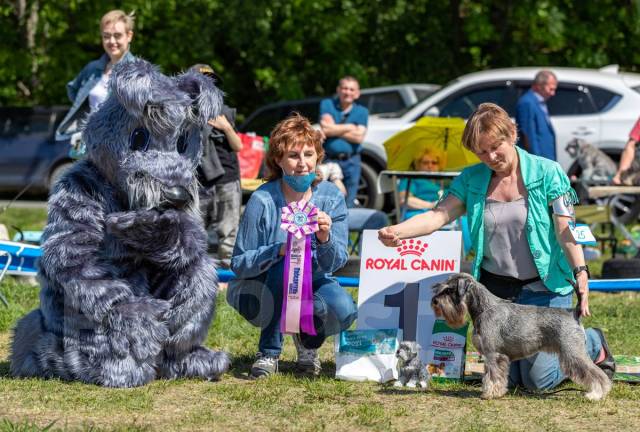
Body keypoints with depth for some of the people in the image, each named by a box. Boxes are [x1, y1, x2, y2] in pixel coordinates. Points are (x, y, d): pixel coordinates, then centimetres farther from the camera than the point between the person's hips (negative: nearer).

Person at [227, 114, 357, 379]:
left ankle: (308, 341, 9)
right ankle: (269, 353, -16)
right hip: (260, 290, -3)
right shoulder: (263, 201, -19)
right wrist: (279, 250, -34)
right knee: (286, 264, -34)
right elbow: (239, 265, -16)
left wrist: (325, 239, -33)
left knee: (343, 310, -28)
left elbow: (335, 263, -10)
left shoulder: (331, 197, -10)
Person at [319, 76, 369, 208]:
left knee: (348, 205, 3)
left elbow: (359, 137, -7)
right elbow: (326, 129, -10)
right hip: (329, 161, -1)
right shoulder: (327, 104, 6)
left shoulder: (362, 112, 8)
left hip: (351, 162, 1)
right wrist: (349, 127, -4)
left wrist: (335, 130, -6)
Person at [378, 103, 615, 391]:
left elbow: (565, 229, -14)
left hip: (542, 288, -5)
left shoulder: (547, 173, -9)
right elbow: (438, 215, -10)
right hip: (495, 287, 5)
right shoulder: (471, 180, 1)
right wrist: (398, 231, -28)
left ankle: (592, 345, 22)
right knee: (504, 378, 10)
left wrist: (581, 272, -28)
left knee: (538, 380, -7)